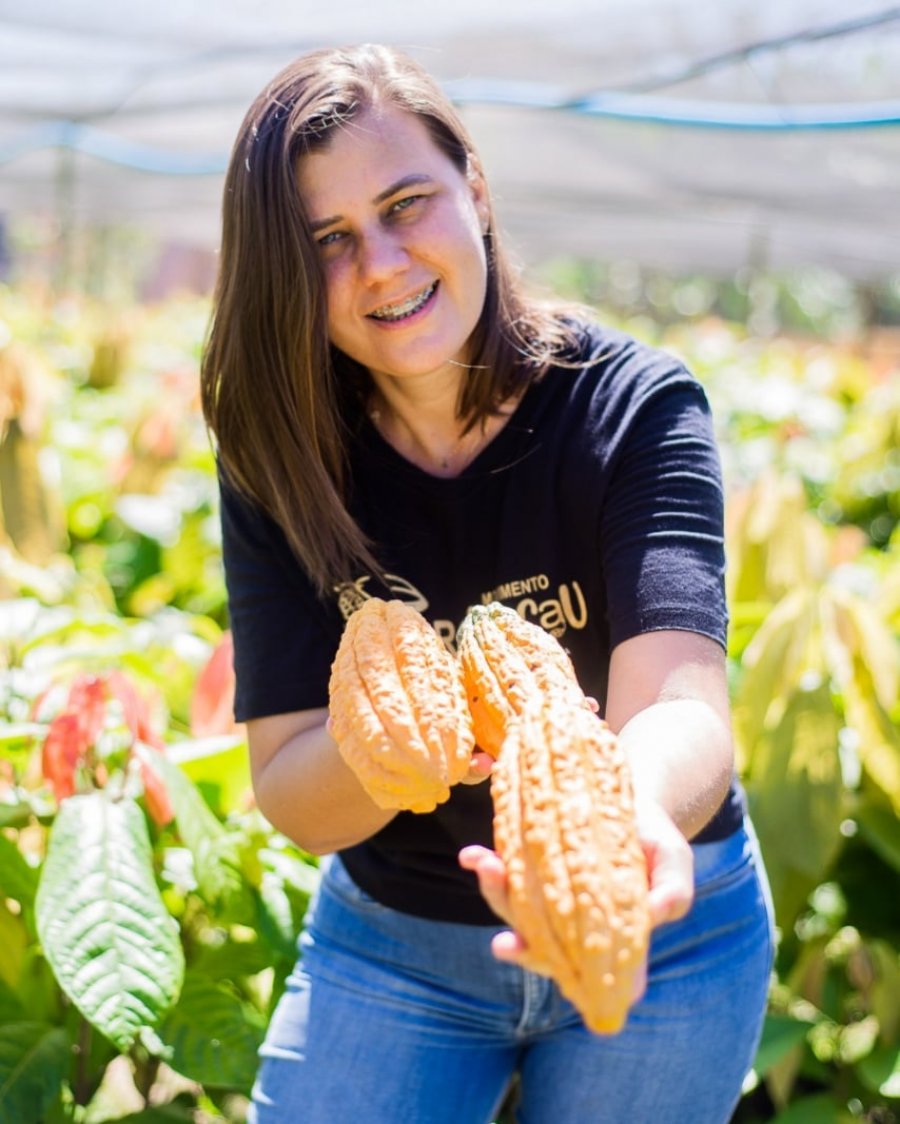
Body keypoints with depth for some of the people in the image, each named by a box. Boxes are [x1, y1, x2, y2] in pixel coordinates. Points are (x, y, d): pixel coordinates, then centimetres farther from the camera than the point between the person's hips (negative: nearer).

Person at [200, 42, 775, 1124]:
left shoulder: (636, 407, -19)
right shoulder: (280, 457, -14)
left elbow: (680, 705, -33)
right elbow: (291, 801, -17)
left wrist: (633, 815, -56)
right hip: (391, 934, 1)